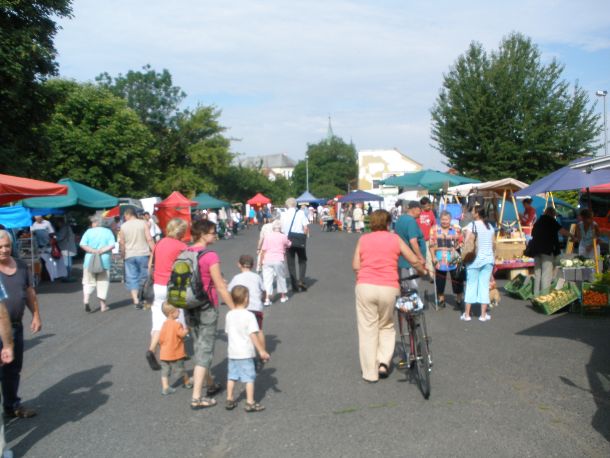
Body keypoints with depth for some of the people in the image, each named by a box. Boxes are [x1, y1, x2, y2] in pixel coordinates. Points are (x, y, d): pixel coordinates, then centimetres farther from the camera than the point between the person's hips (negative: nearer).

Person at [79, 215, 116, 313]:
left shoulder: (89, 232, 2)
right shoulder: (108, 232, 3)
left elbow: (82, 245, -8)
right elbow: (112, 245, -9)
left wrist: (92, 251, -7)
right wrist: (102, 250, -8)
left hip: (90, 261, 0)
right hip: (104, 261, 0)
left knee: (88, 282, 9)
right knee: (102, 282, 8)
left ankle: (86, 301, -10)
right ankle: (103, 305, 13)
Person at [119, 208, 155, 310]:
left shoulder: (123, 226, 1)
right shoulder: (143, 223, -2)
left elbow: (122, 243, 2)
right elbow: (149, 239, -8)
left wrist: (123, 254, 16)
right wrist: (154, 251, -3)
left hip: (129, 255, 1)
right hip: (143, 254, 0)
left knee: (132, 278, 4)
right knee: (144, 276, 11)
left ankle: (136, 300, -7)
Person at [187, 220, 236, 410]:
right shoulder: (210, 255, -17)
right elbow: (221, 287, -15)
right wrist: (235, 309, -8)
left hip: (190, 308, 7)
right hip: (207, 308, -7)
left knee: (199, 347, 20)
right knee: (205, 351, 1)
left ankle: (210, 384, 38)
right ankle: (196, 398, 2)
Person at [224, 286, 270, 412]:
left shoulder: (229, 315, 3)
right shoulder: (249, 316, -15)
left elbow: (227, 332, 13)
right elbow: (253, 335, -17)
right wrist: (262, 351, -12)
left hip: (232, 352, 6)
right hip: (246, 353, -6)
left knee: (232, 377, 15)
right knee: (249, 378, 2)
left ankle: (229, 400, 23)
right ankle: (250, 403, 5)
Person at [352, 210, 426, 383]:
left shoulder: (363, 239, 9)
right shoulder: (395, 239, 8)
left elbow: (355, 266, 2)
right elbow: (414, 261, 10)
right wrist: (423, 272, 30)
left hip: (365, 287, 0)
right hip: (389, 288, 0)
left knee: (367, 329, 8)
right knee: (386, 327, 20)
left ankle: (370, 372, 12)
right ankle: (384, 362, 6)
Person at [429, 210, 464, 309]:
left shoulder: (457, 230, 2)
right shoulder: (434, 229, 3)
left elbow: (461, 244, 4)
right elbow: (432, 244, 3)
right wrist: (433, 257, -5)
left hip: (454, 260, -1)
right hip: (440, 261, 1)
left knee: (457, 281, 3)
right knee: (440, 281, 10)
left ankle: (459, 301, 16)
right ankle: (441, 299, 26)